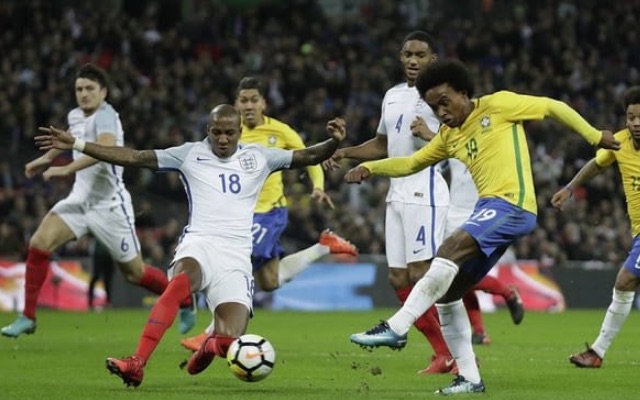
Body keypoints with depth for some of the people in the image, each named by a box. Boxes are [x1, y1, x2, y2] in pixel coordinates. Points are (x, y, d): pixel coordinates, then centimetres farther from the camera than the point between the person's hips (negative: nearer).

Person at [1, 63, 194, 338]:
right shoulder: (75, 116, 7)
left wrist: (67, 169, -47)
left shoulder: (105, 116, -19)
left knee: (135, 272, 3)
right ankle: (27, 318, -7)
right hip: (80, 199, 7)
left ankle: (186, 304, 28)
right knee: (39, 244, -14)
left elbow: (106, 147, -41)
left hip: (109, 203, -7)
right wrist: (46, 158, 30)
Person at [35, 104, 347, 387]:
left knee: (230, 341, -17)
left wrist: (333, 143, -12)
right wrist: (75, 145, 1)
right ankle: (136, 364, -44)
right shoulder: (190, 154, 8)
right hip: (199, 245, -1)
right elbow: (133, 157, 6)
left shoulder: (258, 157, 13)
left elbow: (307, 157, 10)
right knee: (180, 282, -39)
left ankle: (208, 347, 23)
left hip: (236, 257, 1)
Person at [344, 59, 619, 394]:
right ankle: (469, 378, 10)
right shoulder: (449, 137, 19)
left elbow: (553, 107, 6)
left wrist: (595, 137, 8)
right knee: (447, 292, 5)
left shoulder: (498, 105, 0)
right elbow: (411, 163, 24)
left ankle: (396, 328, -35)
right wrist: (369, 168, 9)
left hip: (510, 205, -9)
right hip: (489, 210, 9)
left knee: (449, 250, -28)